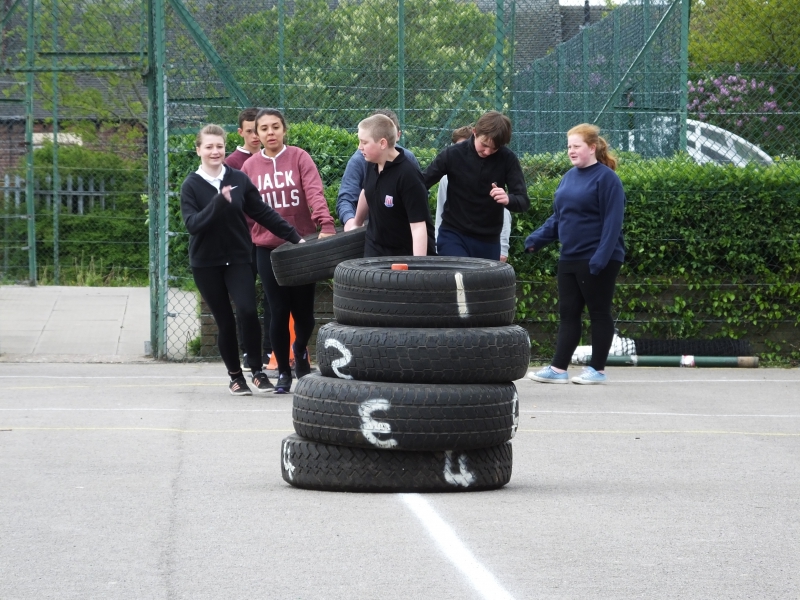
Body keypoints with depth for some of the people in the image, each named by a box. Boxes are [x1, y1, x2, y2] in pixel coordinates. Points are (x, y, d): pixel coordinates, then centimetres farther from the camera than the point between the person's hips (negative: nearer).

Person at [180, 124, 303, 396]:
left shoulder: (239, 180, 2)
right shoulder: (191, 186, -3)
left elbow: (263, 213, 6)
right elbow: (192, 224, -15)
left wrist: (294, 237, 4)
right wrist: (218, 202, -27)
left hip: (238, 260, 0)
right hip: (206, 263, 0)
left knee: (247, 311, -18)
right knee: (225, 321, 3)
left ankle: (258, 371, -4)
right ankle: (235, 376, 20)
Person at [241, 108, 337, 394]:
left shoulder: (299, 158, -1)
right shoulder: (250, 166, 6)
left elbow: (314, 192, -14)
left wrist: (325, 224, -28)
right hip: (268, 248, 1)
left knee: (304, 309, 4)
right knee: (279, 311, -1)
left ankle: (300, 353, 34)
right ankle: (283, 372, 12)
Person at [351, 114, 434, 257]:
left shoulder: (408, 175, -25)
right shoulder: (372, 165, -4)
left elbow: (418, 225, -28)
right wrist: (357, 224, 32)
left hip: (407, 254, -7)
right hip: (375, 249, 7)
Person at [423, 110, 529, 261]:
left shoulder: (507, 159, -8)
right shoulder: (453, 155, -10)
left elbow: (523, 201, -9)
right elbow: (420, 186, -4)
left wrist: (508, 199, -32)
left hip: (489, 241, 2)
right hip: (453, 235, -2)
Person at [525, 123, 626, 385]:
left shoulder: (606, 178, -11)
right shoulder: (569, 177, 12)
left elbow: (613, 221, -16)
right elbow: (558, 217, 17)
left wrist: (602, 256, -23)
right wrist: (537, 238, 3)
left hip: (598, 260, -8)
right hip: (570, 259, 8)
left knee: (599, 313, 2)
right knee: (568, 313, 6)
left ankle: (597, 370, 8)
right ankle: (558, 369, 5)